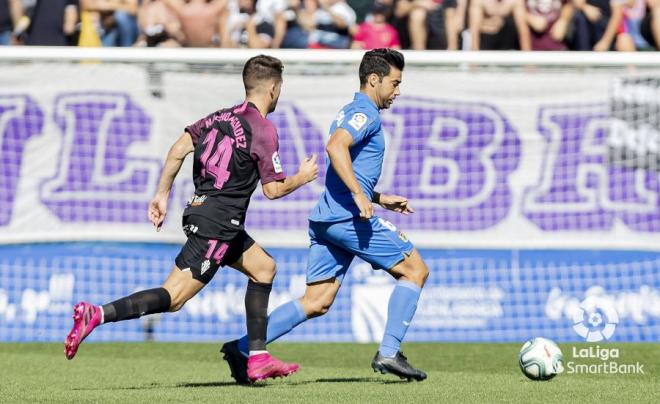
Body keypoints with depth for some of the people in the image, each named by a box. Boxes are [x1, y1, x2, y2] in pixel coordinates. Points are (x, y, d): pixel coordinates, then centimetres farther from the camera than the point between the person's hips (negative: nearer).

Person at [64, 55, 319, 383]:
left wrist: (162, 194, 11)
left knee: (264, 267, 21)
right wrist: (302, 177, 10)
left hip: (200, 210, 10)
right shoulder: (264, 130, -10)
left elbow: (178, 150, 6)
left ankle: (258, 359, 19)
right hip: (217, 224, -10)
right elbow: (273, 189, -9)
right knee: (173, 298, -13)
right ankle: (96, 315, -27)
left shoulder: (220, 117, 12)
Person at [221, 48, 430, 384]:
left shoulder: (350, 113, 25)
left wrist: (381, 199, 31)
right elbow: (335, 147, -25)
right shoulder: (366, 113, -6)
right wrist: (360, 195, -29)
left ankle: (243, 347, -4)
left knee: (316, 302, 5)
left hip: (327, 218, 9)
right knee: (415, 269, 2)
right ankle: (388, 353, -3)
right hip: (350, 217, -9)